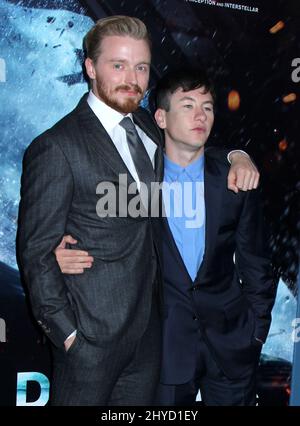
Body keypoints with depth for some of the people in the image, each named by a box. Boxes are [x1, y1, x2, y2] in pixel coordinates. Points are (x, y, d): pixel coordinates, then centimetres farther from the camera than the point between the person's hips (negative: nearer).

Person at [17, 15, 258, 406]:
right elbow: (37, 251, -14)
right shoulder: (56, 148, -15)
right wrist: (65, 330, -14)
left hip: (149, 326, 7)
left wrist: (237, 155, 2)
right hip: (91, 332, -7)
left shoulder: (147, 126, 7)